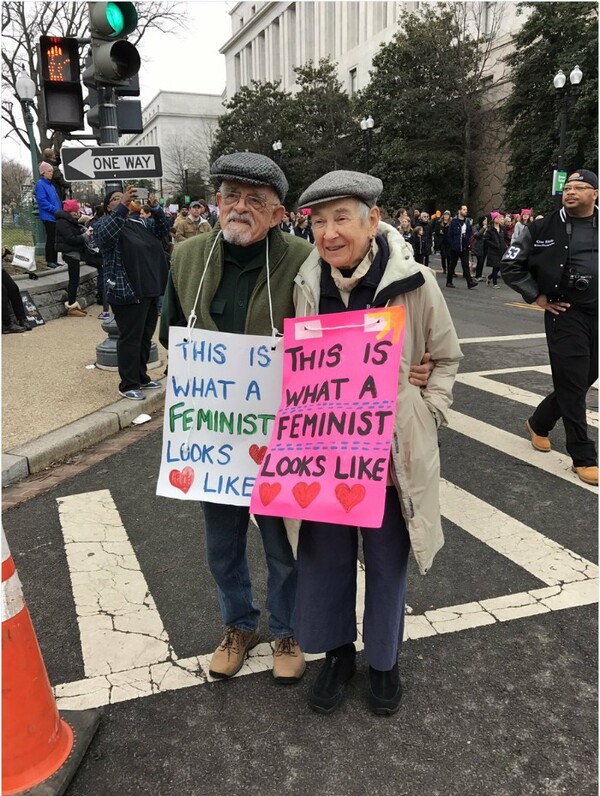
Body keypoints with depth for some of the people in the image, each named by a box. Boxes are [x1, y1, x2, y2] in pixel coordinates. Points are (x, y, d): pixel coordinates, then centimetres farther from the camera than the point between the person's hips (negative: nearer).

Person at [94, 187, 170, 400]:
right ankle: (128, 385, 4)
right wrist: (123, 207, -32)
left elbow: (160, 234, 17)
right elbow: (105, 235, -26)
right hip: (127, 292, -8)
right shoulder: (106, 222, -3)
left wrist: (156, 210, 2)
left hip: (149, 290, 8)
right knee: (130, 339, -4)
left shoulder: (137, 223, 18)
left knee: (145, 337, 15)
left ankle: (141, 377, 27)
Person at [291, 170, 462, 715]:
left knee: (388, 562, 14)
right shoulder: (307, 284, -5)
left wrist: (428, 413, -5)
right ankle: (337, 652, 40)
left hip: (393, 451, -2)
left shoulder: (414, 283, -13)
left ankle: (383, 660, 39)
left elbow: (447, 357, 3)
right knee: (324, 558, 14)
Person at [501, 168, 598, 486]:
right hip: (565, 314, -4)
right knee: (572, 384, -1)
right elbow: (511, 265, 3)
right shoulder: (544, 228, -2)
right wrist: (537, 296, -2)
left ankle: (538, 424, 37)